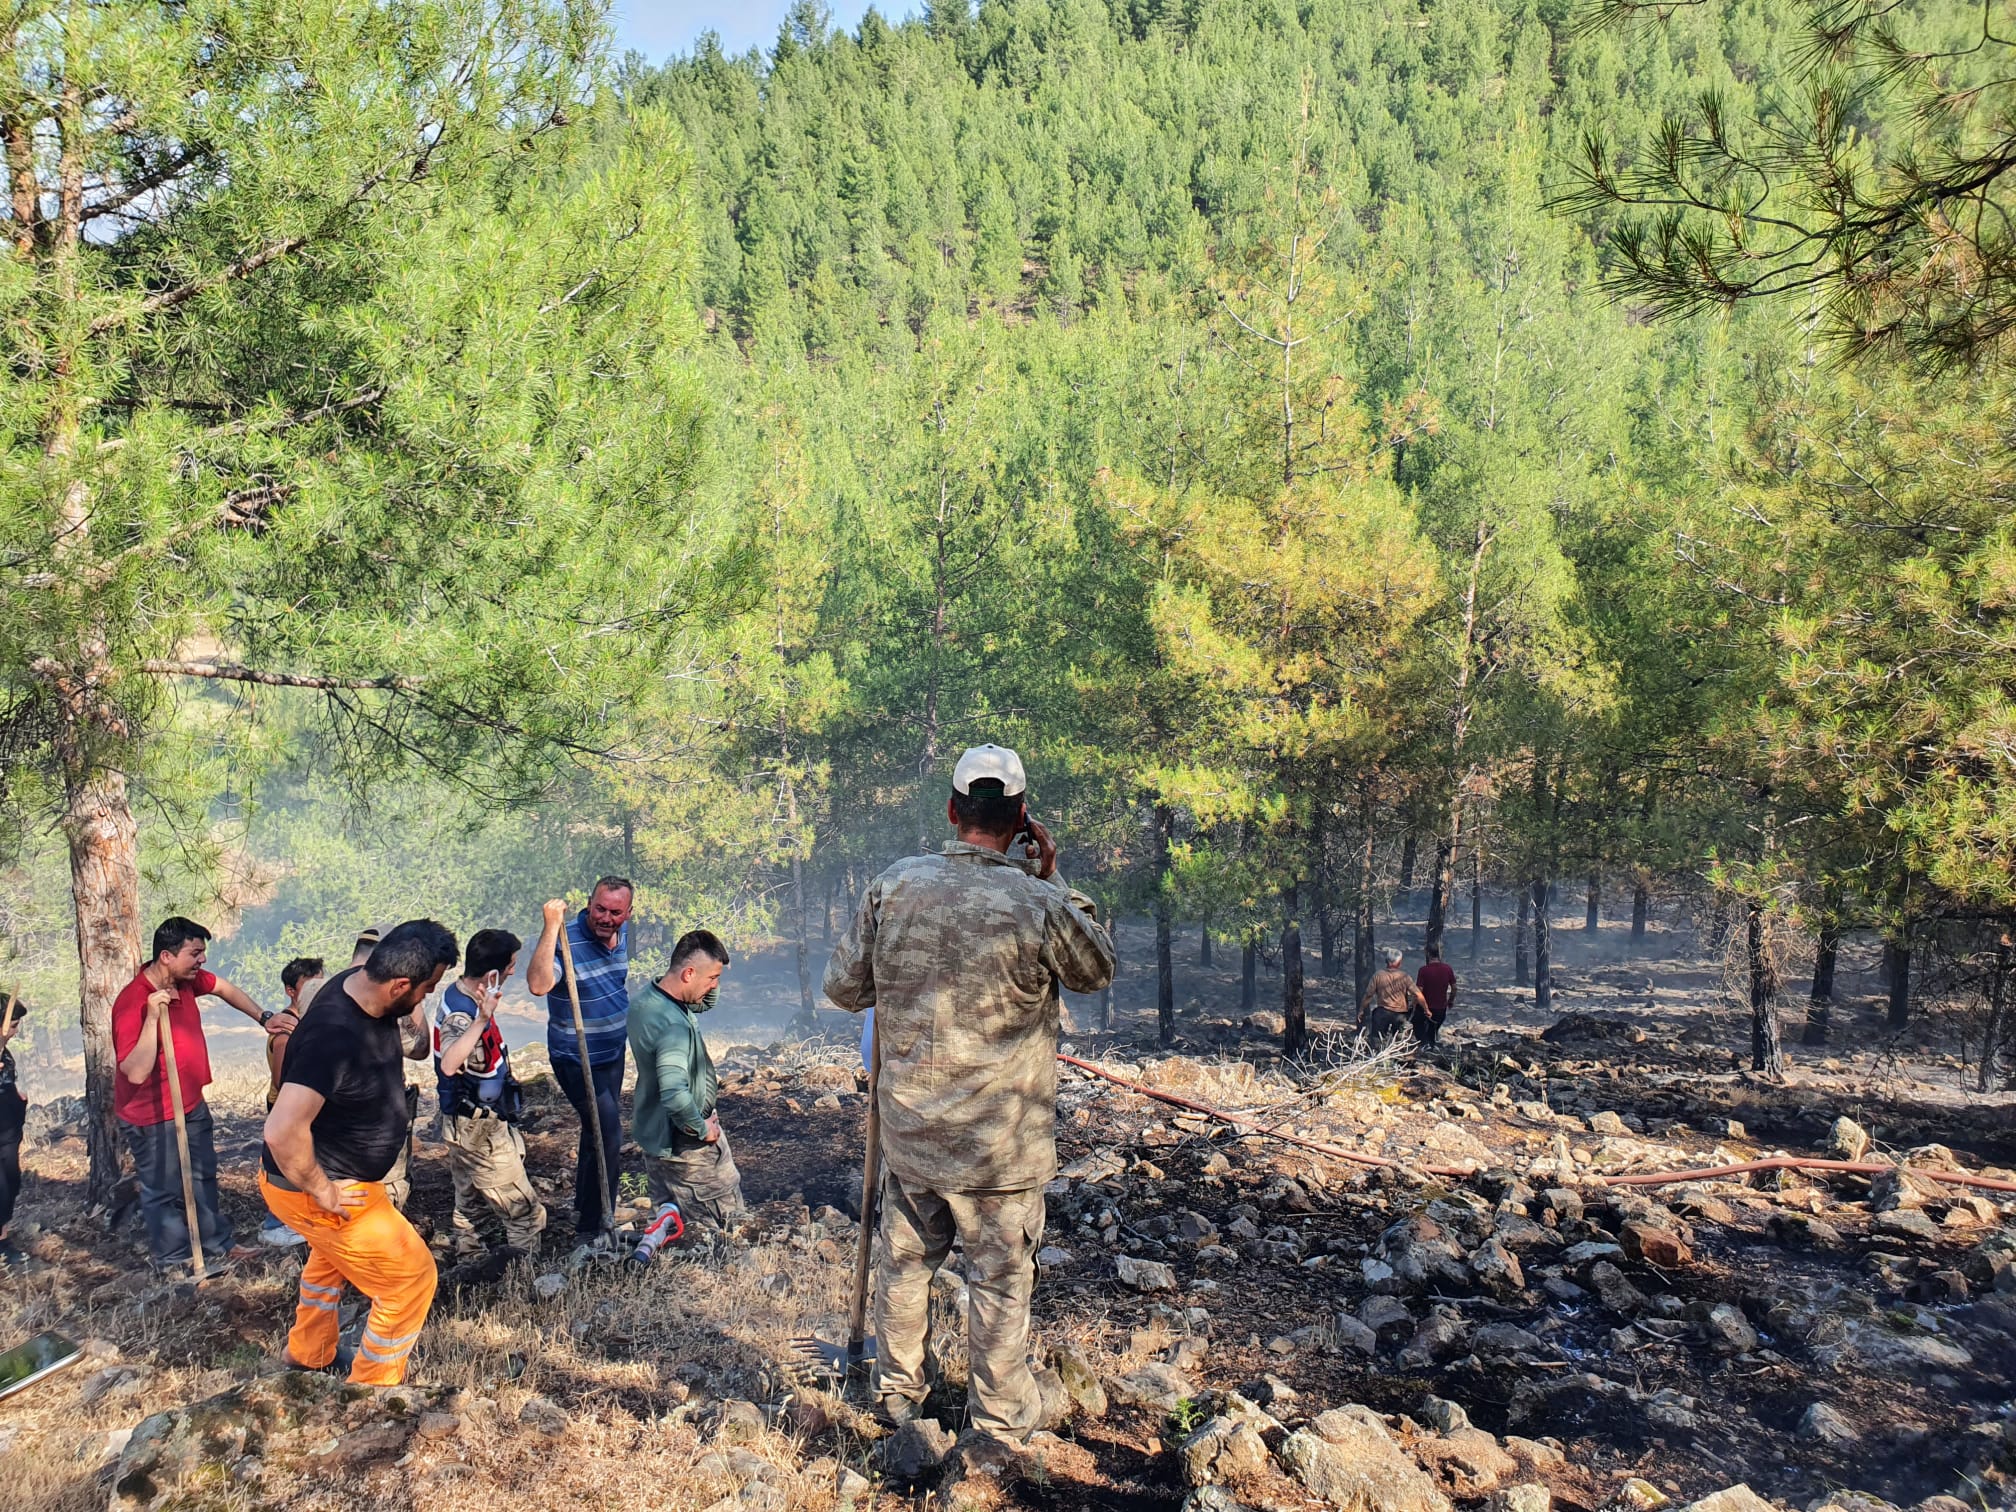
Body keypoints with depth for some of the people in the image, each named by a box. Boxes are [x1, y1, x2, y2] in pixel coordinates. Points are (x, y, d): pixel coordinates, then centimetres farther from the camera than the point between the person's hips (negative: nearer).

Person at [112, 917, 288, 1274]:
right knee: (165, 1191, 7)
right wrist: (152, 1017, -41)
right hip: (152, 1117, -9)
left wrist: (264, 1018, 8)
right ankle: (174, 1264, 22)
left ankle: (217, 1248, 33)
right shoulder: (132, 1002, -30)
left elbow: (223, 988, 15)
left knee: (203, 1180, 20)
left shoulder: (186, 979, -8)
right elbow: (136, 1072, -35)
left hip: (191, 1105, 9)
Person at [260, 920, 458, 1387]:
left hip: (336, 1175, 10)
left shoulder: (361, 985, -9)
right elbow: (282, 1130, -42)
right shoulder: (335, 1037, -37)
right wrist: (322, 1192, -27)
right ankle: (373, 1386, 19)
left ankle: (307, 1353, 56)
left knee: (332, 1255, 35)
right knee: (411, 1278, 2)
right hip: (313, 1190, -10)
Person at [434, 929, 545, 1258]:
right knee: (525, 1212, -1)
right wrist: (482, 1019, -53)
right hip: (480, 1129, -10)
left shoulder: (456, 993, 1)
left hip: (468, 1123, 10)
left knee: (473, 1208, 22)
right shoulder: (462, 1013, -29)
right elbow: (448, 1065, -49)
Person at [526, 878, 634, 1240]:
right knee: (608, 1134, -11)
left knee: (599, 1130, 21)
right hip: (577, 1060, -8)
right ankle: (593, 1227, 3)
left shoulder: (623, 933, -2)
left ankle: (584, 1207, 41)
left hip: (613, 1052, 8)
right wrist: (550, 927, -47)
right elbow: (538, 985, -45)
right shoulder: (566, 940, -26)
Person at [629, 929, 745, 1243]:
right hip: (683, 1142, -9)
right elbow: (675, 1096, -42)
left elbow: (703, 1004, 16)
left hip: (653, 1131, 9)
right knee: (726, 1216, 8)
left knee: (667, 1211, 24)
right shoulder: (673, 1026, -32)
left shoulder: (644, 995, -3)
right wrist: (702, 1129, -24)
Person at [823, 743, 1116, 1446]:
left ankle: (897, 1394, 39)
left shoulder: (894, 884, -9)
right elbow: (1098, 969, 3)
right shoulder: (1042, 905, -18)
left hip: (907, 1127, 4)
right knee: (1000, 1278, 12)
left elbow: (843, 987, 0)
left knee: (905, 1259, 22)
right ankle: (1000, 1421, 25)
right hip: (1001, 1142, -3)